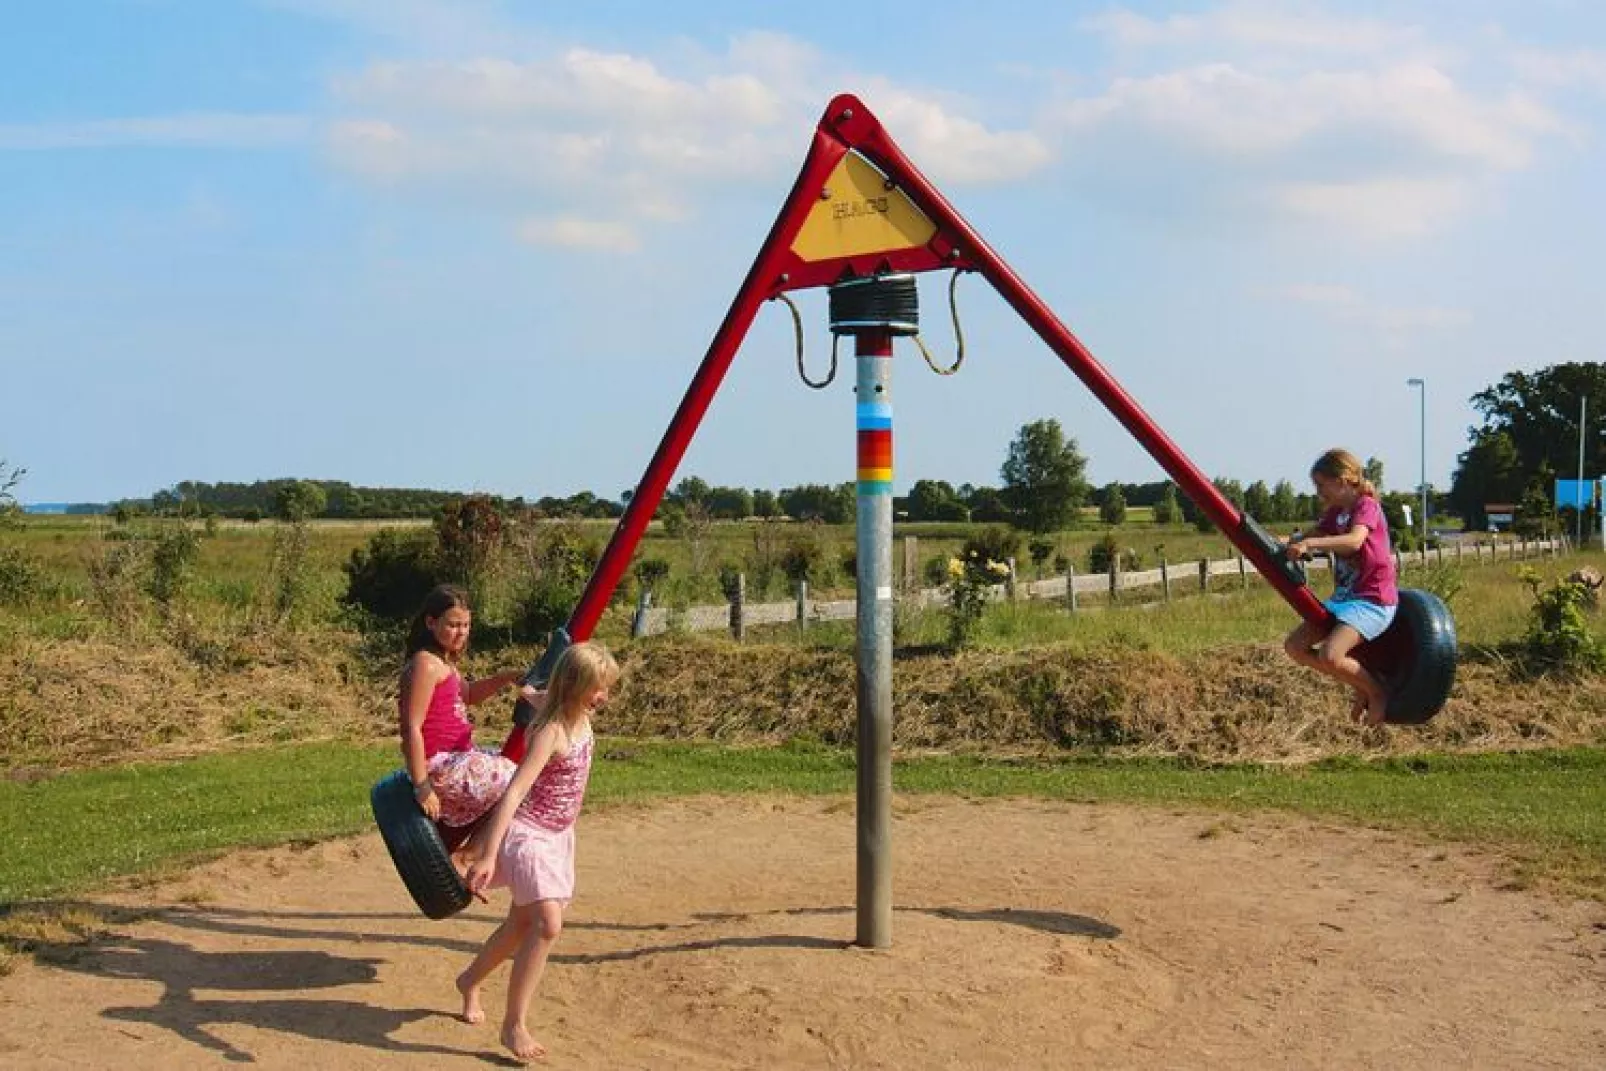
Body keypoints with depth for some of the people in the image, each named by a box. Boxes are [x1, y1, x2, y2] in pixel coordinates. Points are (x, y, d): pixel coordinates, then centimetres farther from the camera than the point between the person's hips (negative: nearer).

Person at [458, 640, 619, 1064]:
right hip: (528, 833, -9)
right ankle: (514, 1025, -11)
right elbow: (514, 792, -33)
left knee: (524, 922, 20)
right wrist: (488, 855, -38)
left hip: (557, 835, 9)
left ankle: (470, 981, 44)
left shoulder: (582, 719, -1)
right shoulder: (551, 732, -26)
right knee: (548, 925, -19)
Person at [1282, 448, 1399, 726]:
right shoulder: (1335, 513, 13)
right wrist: (1291, 544, -18)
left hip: (1373, 599, -9)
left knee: (1329, 655, -27)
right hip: (1343, 597, 9)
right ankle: (1361, 688, 11)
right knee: (1295, 646, 1)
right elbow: (1314, 537, 3)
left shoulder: (1366, 505, -12)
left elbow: (1354, 541, -31)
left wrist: (1310, 543, -41)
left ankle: (1377, 691, 1)